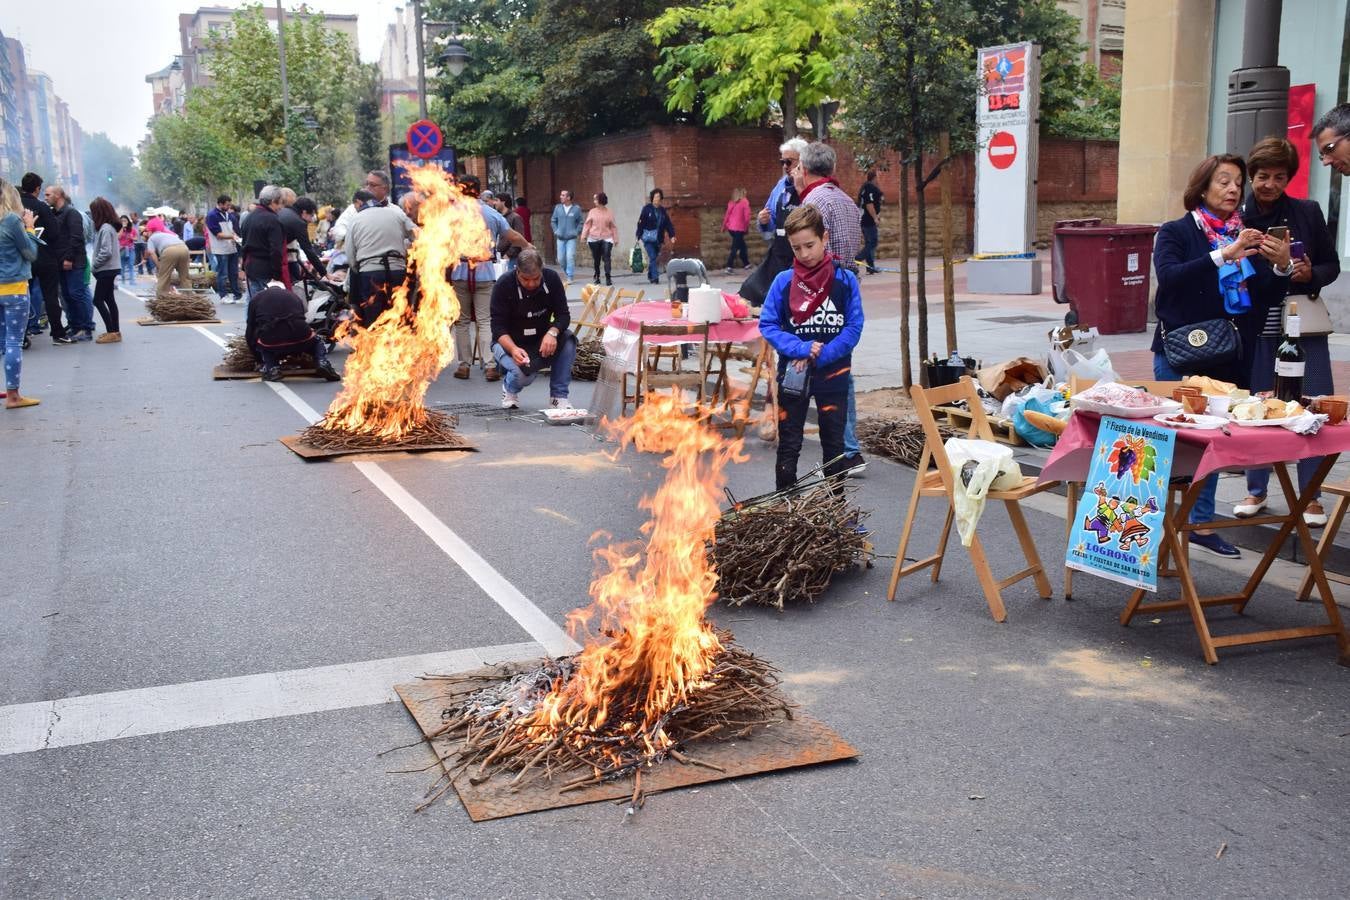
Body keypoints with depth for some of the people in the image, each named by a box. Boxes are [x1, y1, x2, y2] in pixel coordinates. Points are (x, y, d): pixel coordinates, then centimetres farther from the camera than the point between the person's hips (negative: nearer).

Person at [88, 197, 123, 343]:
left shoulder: (106, 228, -17)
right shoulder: (108, 227, 11)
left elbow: (106, 252, -22)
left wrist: (94, 265, -11)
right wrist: (95, 265, 6)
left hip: (106, 270, -9)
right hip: (109, 269, 9)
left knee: (98, 300, -7)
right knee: (109, 299, 12)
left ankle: (112, 332, -7)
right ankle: (115, 331, 15)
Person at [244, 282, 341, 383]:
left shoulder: (256, 298, 23)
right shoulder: (294, 296, 27)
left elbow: (250, 329, 26)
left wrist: (258, 357, 40)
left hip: (271, 343, -1)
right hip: (300, 339, 1)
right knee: (317, 341, 32)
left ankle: (271, 369, 9)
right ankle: (322, 362, 4)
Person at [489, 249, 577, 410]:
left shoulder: (552, 279, -12)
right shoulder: (503, 286, -20)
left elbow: (563, 315, -12)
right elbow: (498, 327, -20)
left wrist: (552, 333, -35)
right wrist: (513, 349, -40)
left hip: (541, 341, 3)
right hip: (509, 342, -3)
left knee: (568, 340, -27)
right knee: (522, 374, -32)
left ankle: (559, 396, -16)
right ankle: (509, 388, 8)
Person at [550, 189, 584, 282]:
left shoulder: (576, 208, -4)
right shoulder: (558, 207, 2)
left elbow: (580, 222, 4)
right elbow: (553, 221, 14)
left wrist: (577, 232, -5)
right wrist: (556, 231, 5)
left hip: (571, 238, -3)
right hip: (560, 238, 3)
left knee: (570, 257, -13)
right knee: (561, 258, 6)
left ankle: (569, 277, -4)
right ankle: (566, 271, 32)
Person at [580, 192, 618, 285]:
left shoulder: (609, 213, 3)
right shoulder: (592, 212, 6)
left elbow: (613, 226, 5)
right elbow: (587, 224, 6)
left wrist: (615, 238, 1)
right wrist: (584, 236, -1)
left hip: (606, 238, -2)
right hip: (594, 238, 2)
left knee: (606, 258, -14)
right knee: (596, 259, 9)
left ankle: (608, 278, -17)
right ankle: (597, 277, 25)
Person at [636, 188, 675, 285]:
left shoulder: (662, 210, 8)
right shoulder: (647, 209, -3)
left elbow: (668, 223, 9)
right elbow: (641, 222, -3)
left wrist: (672, 235, 0)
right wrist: (638, 236, -5)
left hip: (658, 238, 4)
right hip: (648, 237, -4)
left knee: (654, 257, 10)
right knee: (652, 257, -13)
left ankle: (650, 276, 27)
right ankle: (655, 277, -15)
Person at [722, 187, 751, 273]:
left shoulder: (731, 202, 7)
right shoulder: (745, 202, -6)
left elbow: (727, 215, 7)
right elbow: (747, 216, -9)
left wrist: (724, 226, 15)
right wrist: (747, 227, 3)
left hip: (731, 228, 6)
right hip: (739, 228, -6)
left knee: (742, 245, 21)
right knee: (735, 248, -5)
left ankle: (746, 263, 31)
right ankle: (729, 267, -13)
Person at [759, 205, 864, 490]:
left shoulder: (845, 280, -6)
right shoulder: (784, 281, -5)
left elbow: (854, 328, -7)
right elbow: (767, 324, -5)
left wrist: (818, 356, -16)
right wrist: (802, 349, -18)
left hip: (833, 375, 0)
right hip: (793, 374, 0)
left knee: (834, 445, 12)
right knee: (789, 445, 9)